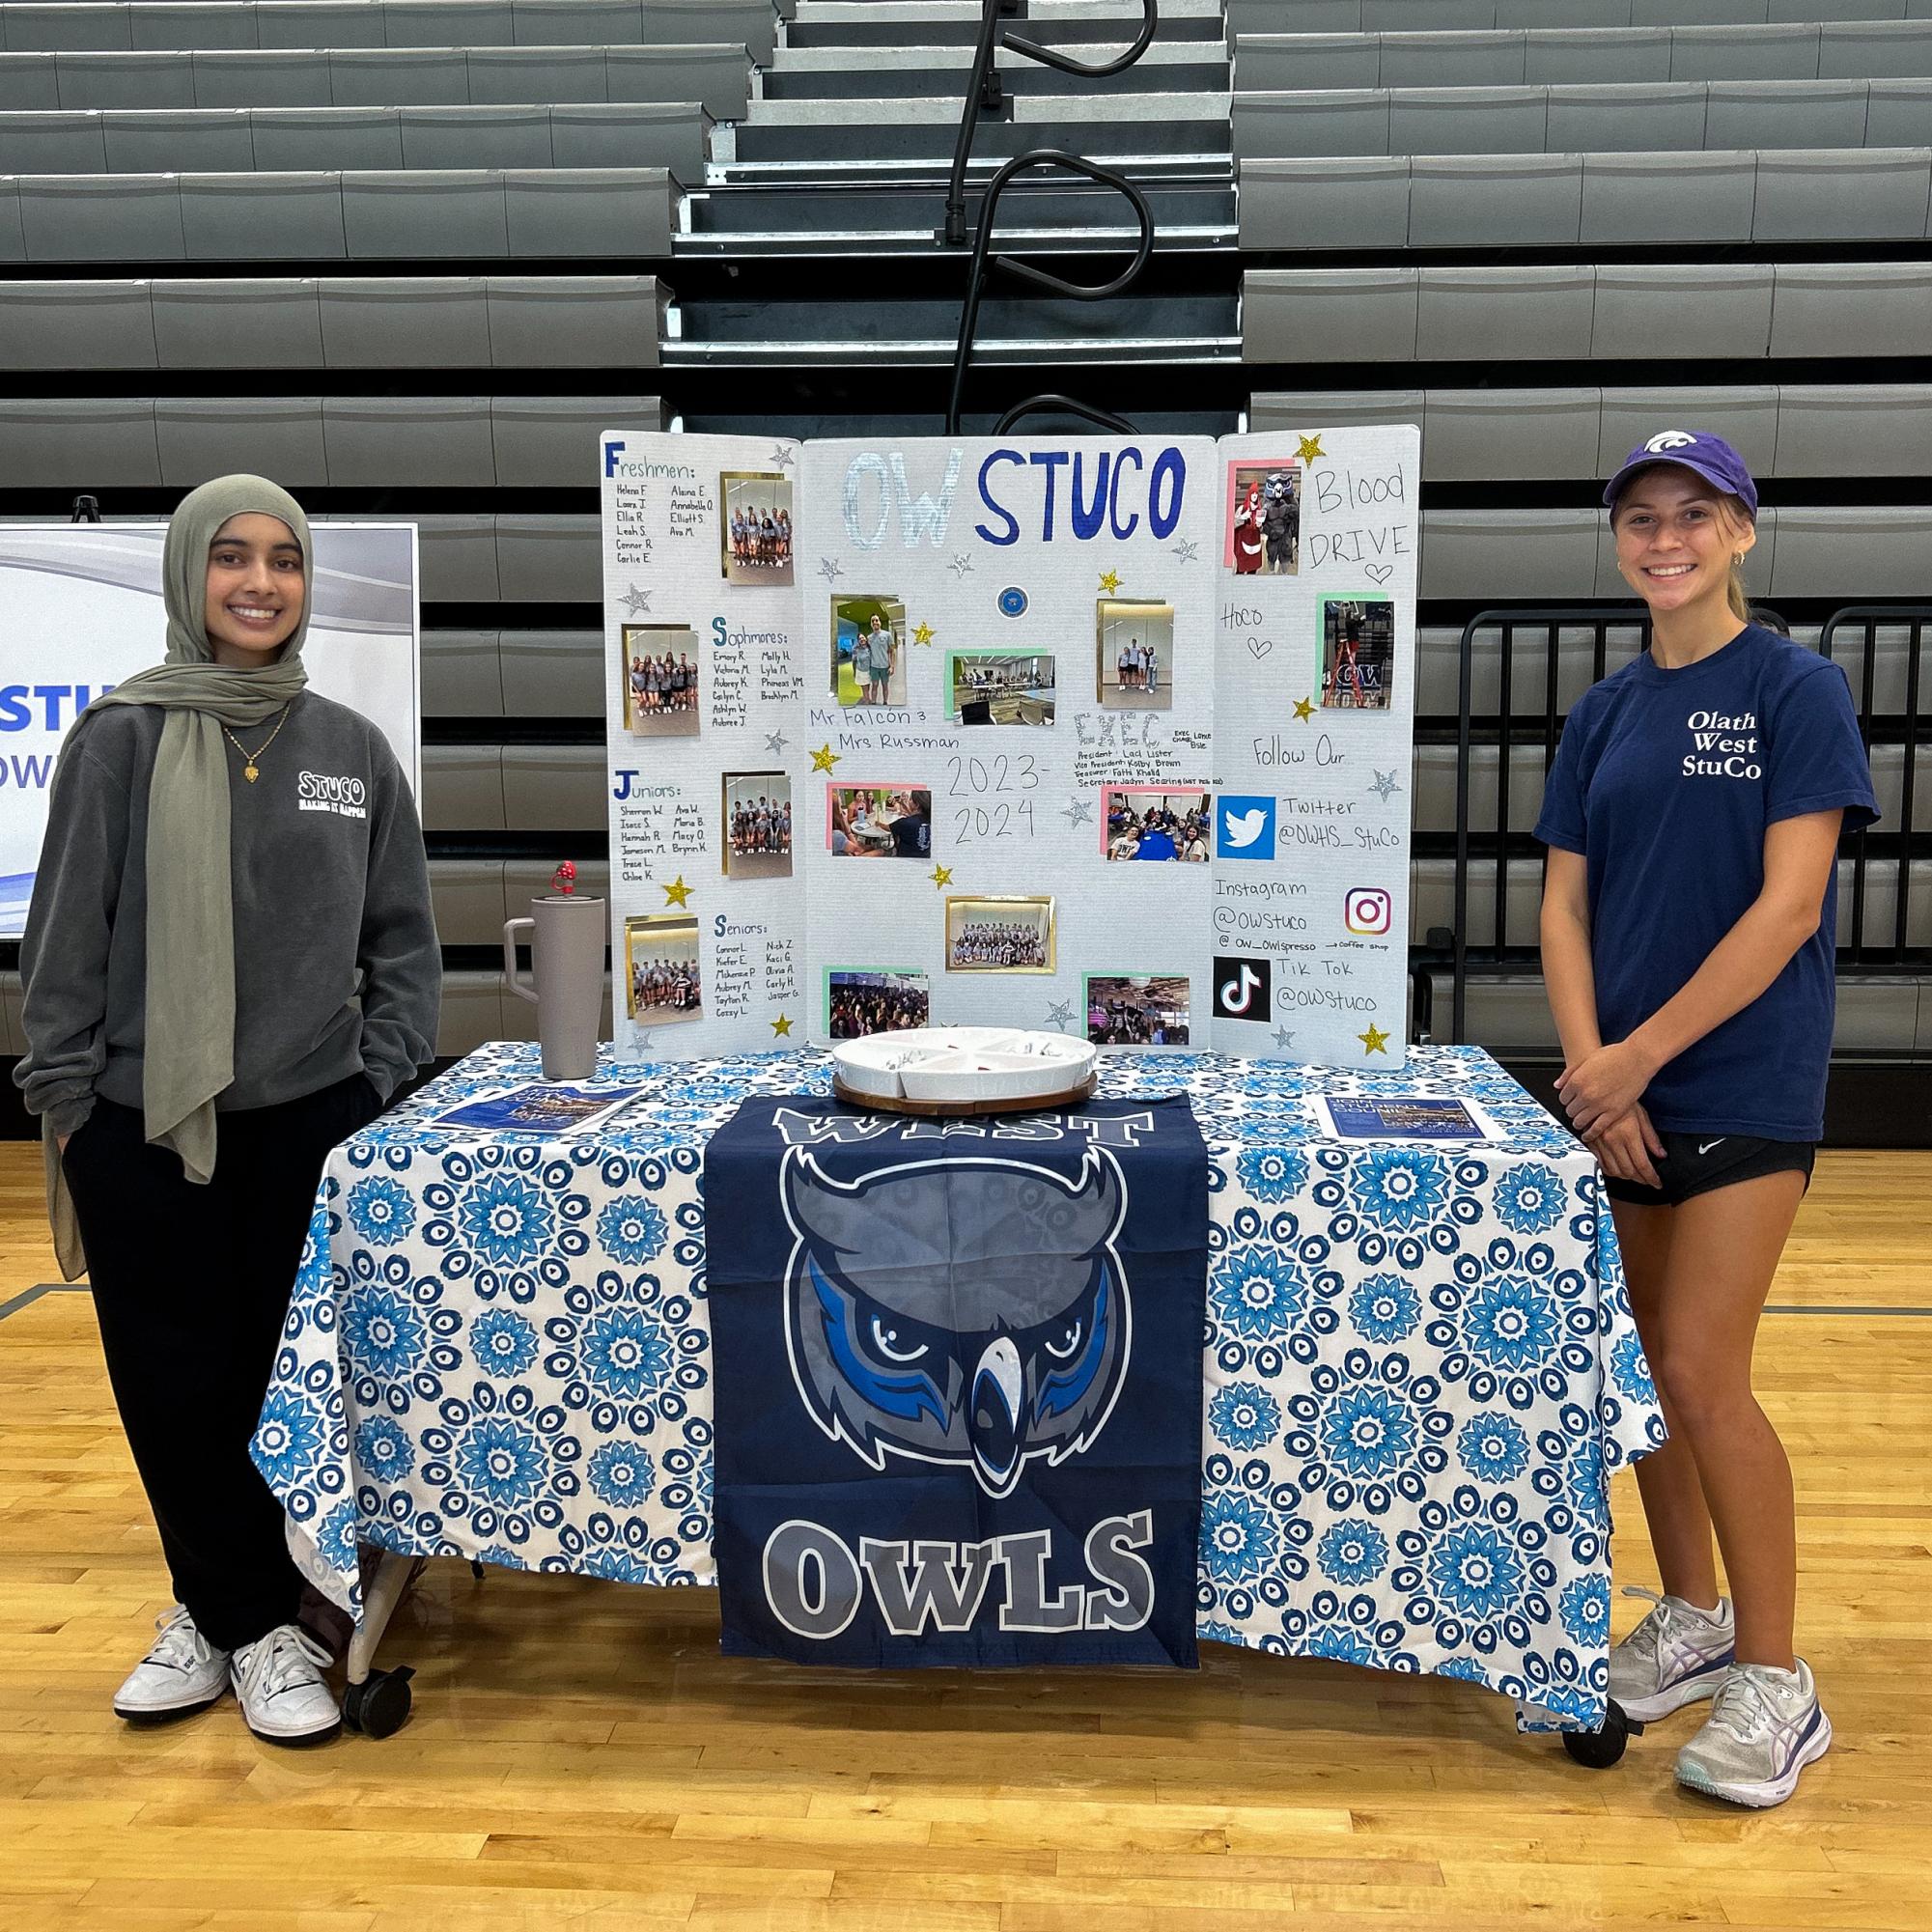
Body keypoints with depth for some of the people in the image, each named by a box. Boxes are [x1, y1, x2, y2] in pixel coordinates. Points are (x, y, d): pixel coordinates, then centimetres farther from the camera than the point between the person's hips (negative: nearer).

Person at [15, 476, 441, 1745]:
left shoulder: (353, 748, 6)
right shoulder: (122, 740, 0)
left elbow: (402, 938, 9)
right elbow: (69, 935, 1)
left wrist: (384, 1082, 2)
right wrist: (65, 1100, -1)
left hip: (313, 1125, 1)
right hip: (146, 1130, -1)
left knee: (297, 1383, 5)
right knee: (176, 1388, 5)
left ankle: (237, 1613, 23)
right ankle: (243, 1618, 23)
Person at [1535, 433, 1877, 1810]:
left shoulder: (1797, 688, -6)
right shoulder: (1604, 714, 10)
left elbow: (1788, 904, -14)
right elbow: (1566, 901, 7)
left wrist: (1645, 1051, -16)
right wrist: (1589, 1066, -7)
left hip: (1743, 1083, -5)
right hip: (1619, 1091, 6)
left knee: (1700, 1373, -8)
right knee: (1642, 1367, 11)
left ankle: (1778, 1683, 8)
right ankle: (1693, 1619, 30)